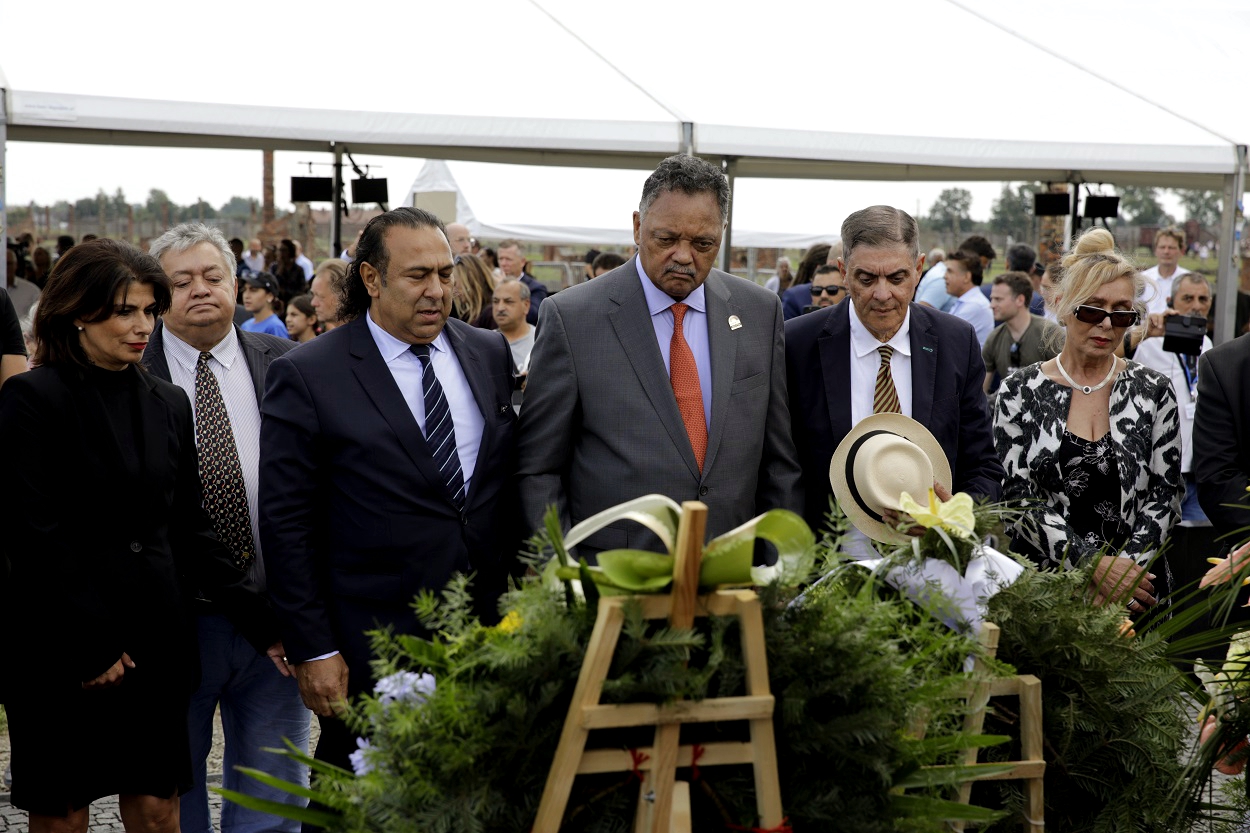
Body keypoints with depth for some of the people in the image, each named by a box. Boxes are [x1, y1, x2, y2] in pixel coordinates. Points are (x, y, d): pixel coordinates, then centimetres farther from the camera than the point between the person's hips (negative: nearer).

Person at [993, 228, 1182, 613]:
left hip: (1137, 588, 1)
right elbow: (1017, 498, -7)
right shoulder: (1019, 391, -2)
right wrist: (1092, 565, -17)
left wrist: (1127, 566, -13)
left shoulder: (1153, 390, 4)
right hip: (1042, 582, -1)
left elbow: (1165, 494, 1)